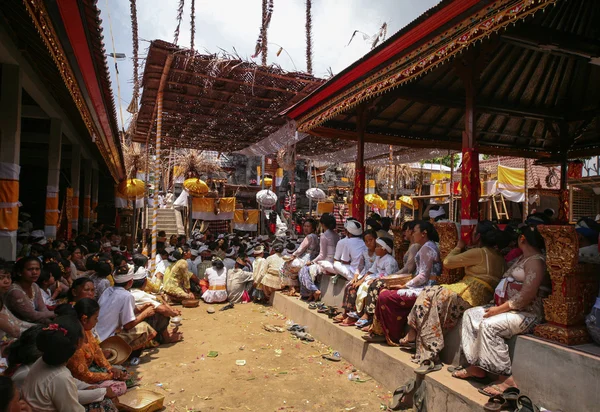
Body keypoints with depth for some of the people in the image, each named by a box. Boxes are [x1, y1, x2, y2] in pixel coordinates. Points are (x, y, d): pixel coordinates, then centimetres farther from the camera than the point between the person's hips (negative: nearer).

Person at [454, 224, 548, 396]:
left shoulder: (535, 261, -15)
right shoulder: (523, 258, 17)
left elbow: (526, 296, -24)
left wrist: (500, 309, -19)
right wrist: (498, 305, 5)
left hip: (527, 313, -11)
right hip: (508, 307, 11)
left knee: (488, 325, -30)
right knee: (470, 315, 2)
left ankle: (507, 378, -18)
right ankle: (476, 366, 4)